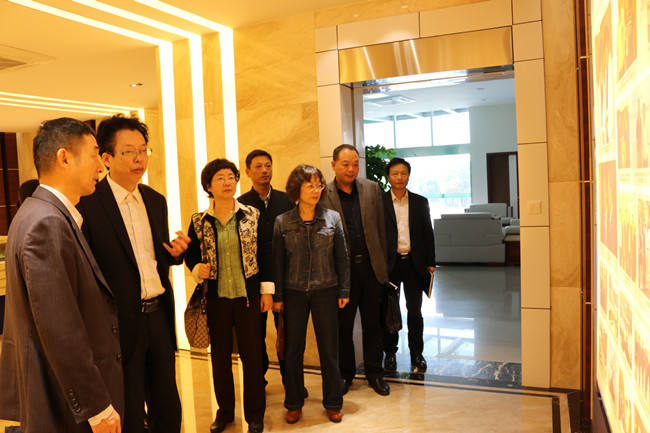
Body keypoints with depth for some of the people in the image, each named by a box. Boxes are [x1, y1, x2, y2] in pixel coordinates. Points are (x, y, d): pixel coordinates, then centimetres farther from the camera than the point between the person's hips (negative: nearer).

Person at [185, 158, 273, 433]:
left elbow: (264, 253, 0)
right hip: (216, 299, 1)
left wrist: (267, 289, -1)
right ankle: (225, 410, 31)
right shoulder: (199, 222, 0)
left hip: (248, 296, -1)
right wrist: (197, 269, -12)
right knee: (220, 356, 13)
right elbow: (190, 254, 9)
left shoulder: (251, 215, -2)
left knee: (252, 355, 5)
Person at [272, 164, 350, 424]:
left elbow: (342, 258, 4)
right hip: (294, 293, 0)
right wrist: (277, 296, 1)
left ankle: (333, 403, 24)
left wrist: (344, 290, 2)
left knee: (328, 349, 7)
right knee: (293, 350, 8)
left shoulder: (332, 218, 0)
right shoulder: (282, 222, -1)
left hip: (325, 291, 0)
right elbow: (277, 261, 2)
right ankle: (294, 403, 26)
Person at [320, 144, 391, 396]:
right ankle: (345, 374, 27)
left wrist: (382, 264, 6)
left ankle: (374, 373, 27)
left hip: (370, 266, 3)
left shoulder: (372, 189, 5)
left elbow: (381, 229, 8)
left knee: (373, 323, 12)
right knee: (343, 326, 10)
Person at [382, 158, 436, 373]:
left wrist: (430, 263, 4)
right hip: (389, 264, -1)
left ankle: (417, 354, 20)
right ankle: (390, 353, 22)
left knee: (415, 311, 6)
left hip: (414, 263, 1)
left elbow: (428, 234, 9)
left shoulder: (420, 202, 7)